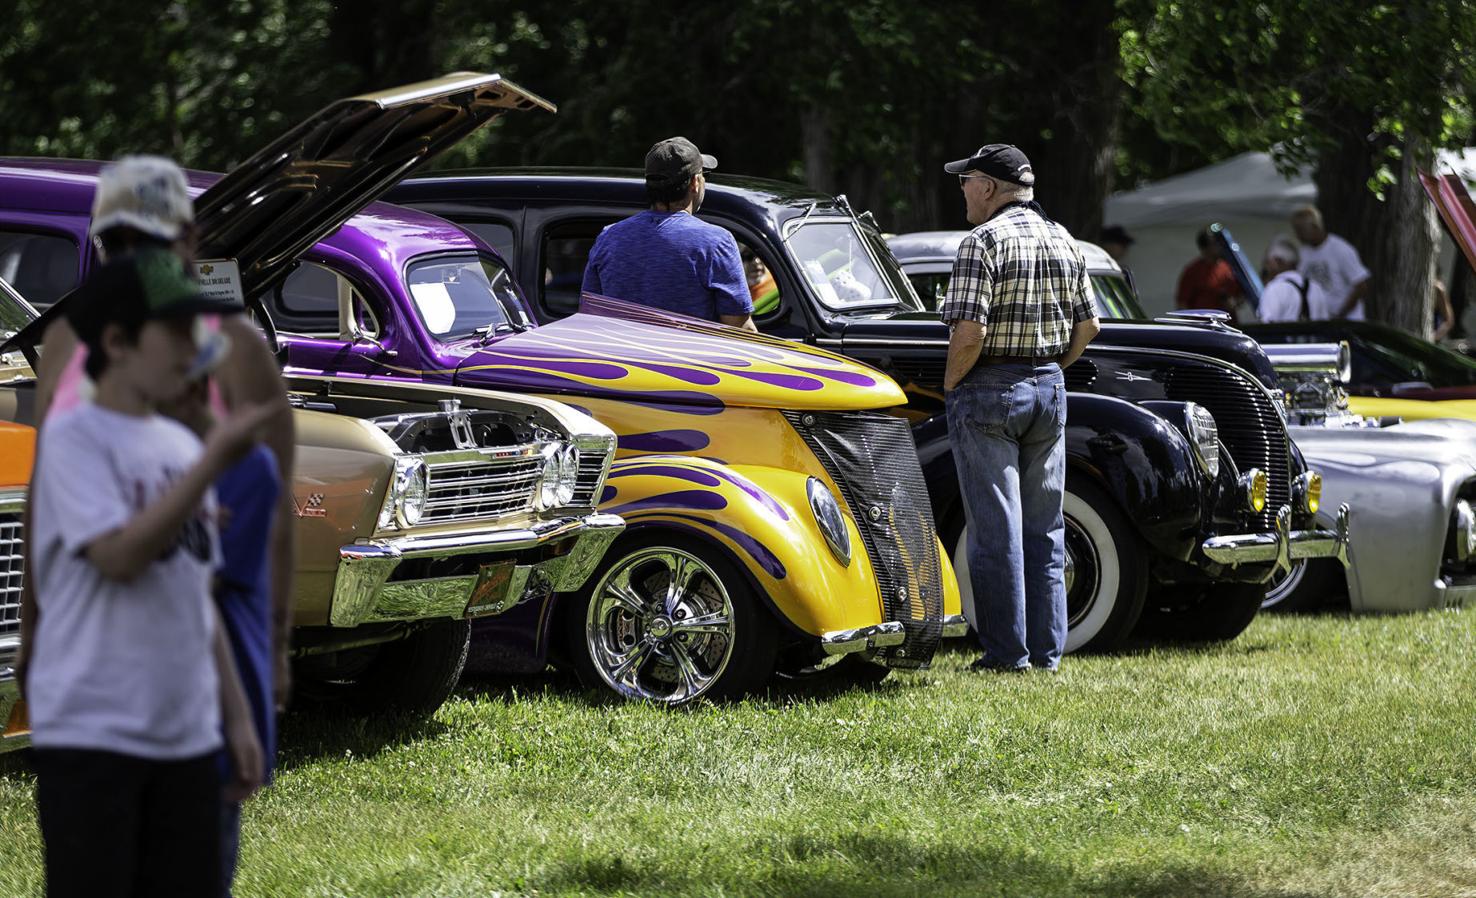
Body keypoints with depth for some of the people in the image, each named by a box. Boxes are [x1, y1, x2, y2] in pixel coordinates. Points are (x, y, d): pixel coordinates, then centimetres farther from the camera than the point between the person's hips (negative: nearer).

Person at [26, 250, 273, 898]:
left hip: (186, 734, 7)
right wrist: (214, 461, -22)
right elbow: (119, 555, -20)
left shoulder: (180, 447, 15)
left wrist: (236, 715, 16)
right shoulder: (73, 436, -7)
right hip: (91, 732, -7)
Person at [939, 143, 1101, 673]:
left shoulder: (984, 241, -13)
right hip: (1049, 389, 7)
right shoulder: (1063, 241, 9)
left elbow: (969, 332, -20)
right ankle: (1046, 650, 13)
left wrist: (950, 386, -7)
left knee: (996, 528, -2)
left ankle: (1007, 653, 0)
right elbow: (1087, 326, 11)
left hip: (989, 390, -7)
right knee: (1043, 526, 12)